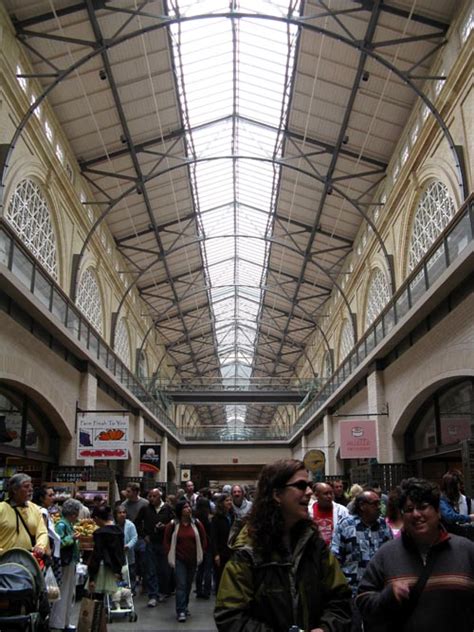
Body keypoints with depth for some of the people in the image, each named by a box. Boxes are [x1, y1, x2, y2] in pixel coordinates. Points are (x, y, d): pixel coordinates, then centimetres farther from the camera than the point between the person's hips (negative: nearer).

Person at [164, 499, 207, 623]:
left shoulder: (196, 524, -2)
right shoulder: (173, 525, -8)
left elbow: (203, 540, 8)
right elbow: (167, 541, 3)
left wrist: (200, 553, 4)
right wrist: (171, 553, -2)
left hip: (193, 560, 3)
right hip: (179, 560, -3)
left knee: (188, 584, 14)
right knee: (181, 584, -9)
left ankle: (184, 607, 29)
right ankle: (181, 611, -7)